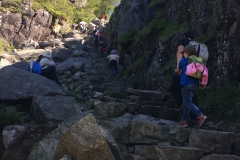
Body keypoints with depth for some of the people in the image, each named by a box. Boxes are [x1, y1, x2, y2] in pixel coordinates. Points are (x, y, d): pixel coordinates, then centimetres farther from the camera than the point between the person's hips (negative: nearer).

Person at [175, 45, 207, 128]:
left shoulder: (183, 61, 2)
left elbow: (177, 70, 17)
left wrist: (177, 71, 38)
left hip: (187, 84, -6)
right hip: (195, 84, 6)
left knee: (188, 102, -10)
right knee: (186, 102, 14)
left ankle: (201, 116, -26)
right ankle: (184, 120, 13)